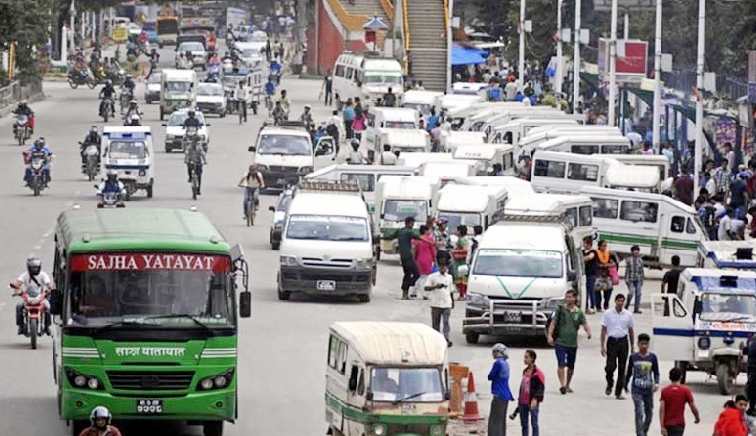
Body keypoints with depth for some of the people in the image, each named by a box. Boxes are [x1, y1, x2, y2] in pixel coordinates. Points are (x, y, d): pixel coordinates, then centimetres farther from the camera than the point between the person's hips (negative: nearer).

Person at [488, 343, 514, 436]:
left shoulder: (498, 363, -14)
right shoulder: (506, 363, 13)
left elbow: (490, 376, -8)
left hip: (499, 395, -9)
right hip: (506, 395, 9)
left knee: (494, 421, -7)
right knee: (502, 420, 15)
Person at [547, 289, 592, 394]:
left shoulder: (578, 312, 5)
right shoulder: (560, 309, 0)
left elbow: (585, 324, -2)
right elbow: (553, 323, -2)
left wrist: (588, 332, -24)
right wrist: (549, 335, -15)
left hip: (573, 343, 3)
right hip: (560, 342, -3)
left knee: (570, 367, 12)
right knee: (561, 365, -15)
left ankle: (567, 385, 28)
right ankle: (562, 385, -17)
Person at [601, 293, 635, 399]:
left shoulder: (628, 315, 7)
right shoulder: (608, 314, 2)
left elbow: (631, 331, 13)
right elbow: (603, 330, 3)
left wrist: (632, 346, 10)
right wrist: (602, 346, -3)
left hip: (623, 342, 2)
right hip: (612, 341, -2)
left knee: (622, 368, 1)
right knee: (610, 366, -13)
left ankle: (618, 392, 7)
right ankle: (610, 384, 17)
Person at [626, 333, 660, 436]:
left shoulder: (652, 357, -2)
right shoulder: (633, 357, -2)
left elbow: (656, 373, 1)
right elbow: (629, 372, 10)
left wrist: (656, 383, -16)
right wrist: (626, 385, 16)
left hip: (648, 389, 2)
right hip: (636, 390, -2)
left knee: (649, 413, 13)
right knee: (639, 413, -14)